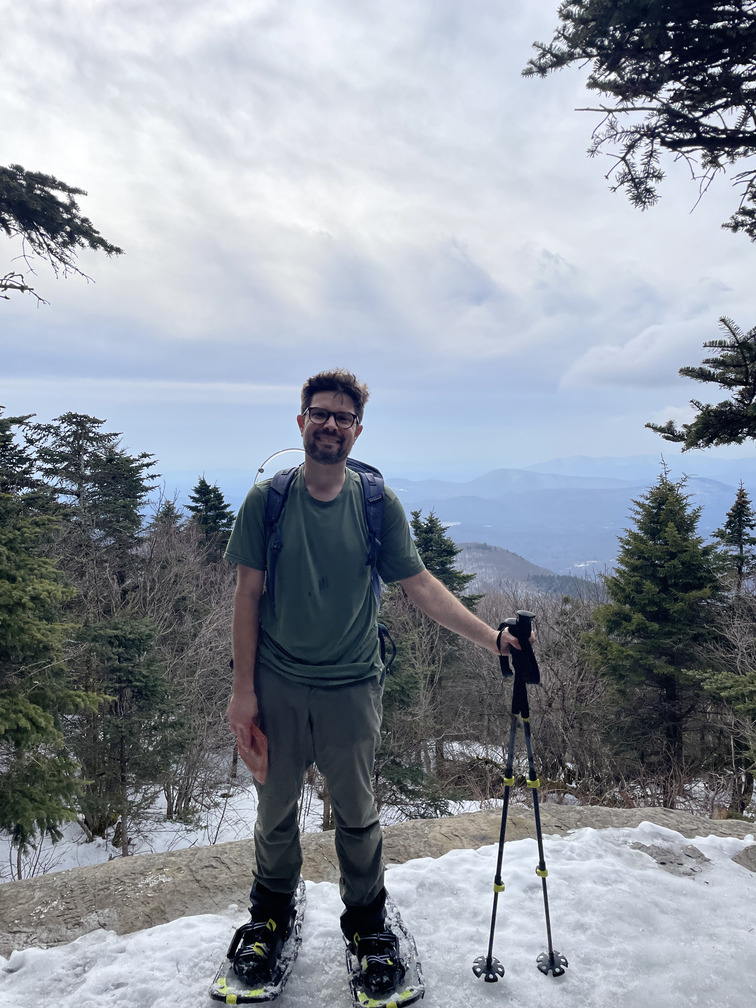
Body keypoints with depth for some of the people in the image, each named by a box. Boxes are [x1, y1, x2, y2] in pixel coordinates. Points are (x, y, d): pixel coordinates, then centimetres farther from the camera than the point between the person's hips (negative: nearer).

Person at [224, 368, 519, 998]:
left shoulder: (379, 505, -4)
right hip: (277, 685, 0)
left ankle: (367, 921, 36)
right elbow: (248, 594, -2)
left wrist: (493, 639, -12)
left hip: (352, 686, 0)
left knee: (357, 814, 12)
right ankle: (272, 913, 41)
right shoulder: (267, 500, -5)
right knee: (275, 810, 15)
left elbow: (421, 586, -3)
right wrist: (243, 687, -4)